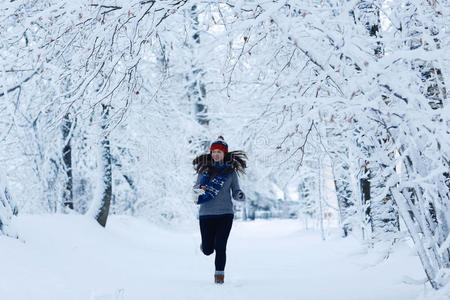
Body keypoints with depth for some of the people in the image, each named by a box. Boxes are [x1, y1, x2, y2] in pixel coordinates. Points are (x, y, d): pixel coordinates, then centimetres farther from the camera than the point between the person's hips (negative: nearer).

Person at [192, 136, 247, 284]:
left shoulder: (231, 171, 5)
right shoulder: (204, 169, 5)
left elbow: (235, 192, 7)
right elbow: (196, 186, 6)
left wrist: (241, 195, -16)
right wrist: (198, 190, -17)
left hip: (225, 213, -1)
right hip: (206, 214, 1)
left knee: (220, 247, -11)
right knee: (207, 250, 5)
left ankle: (219, 274, 4)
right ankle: (206, 243, 40)